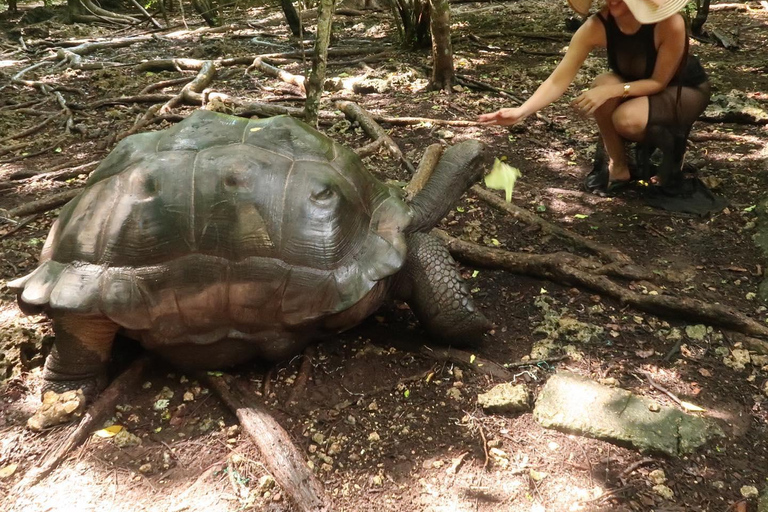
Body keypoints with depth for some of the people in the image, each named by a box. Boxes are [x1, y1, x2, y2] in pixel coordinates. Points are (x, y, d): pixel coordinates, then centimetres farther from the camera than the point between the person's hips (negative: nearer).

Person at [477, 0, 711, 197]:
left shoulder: (670, 23, -34)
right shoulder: (597, 26, -26)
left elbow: (659, 81, -24)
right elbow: (558, 80, -29)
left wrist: (612, 91, -39)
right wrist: (521, 111, -44)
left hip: (686, 90, -4)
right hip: (638, 87, 4)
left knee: (627, 119, -35)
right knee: (603, 84, -31)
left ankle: (670, 141, 1)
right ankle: (618, 167, -11)